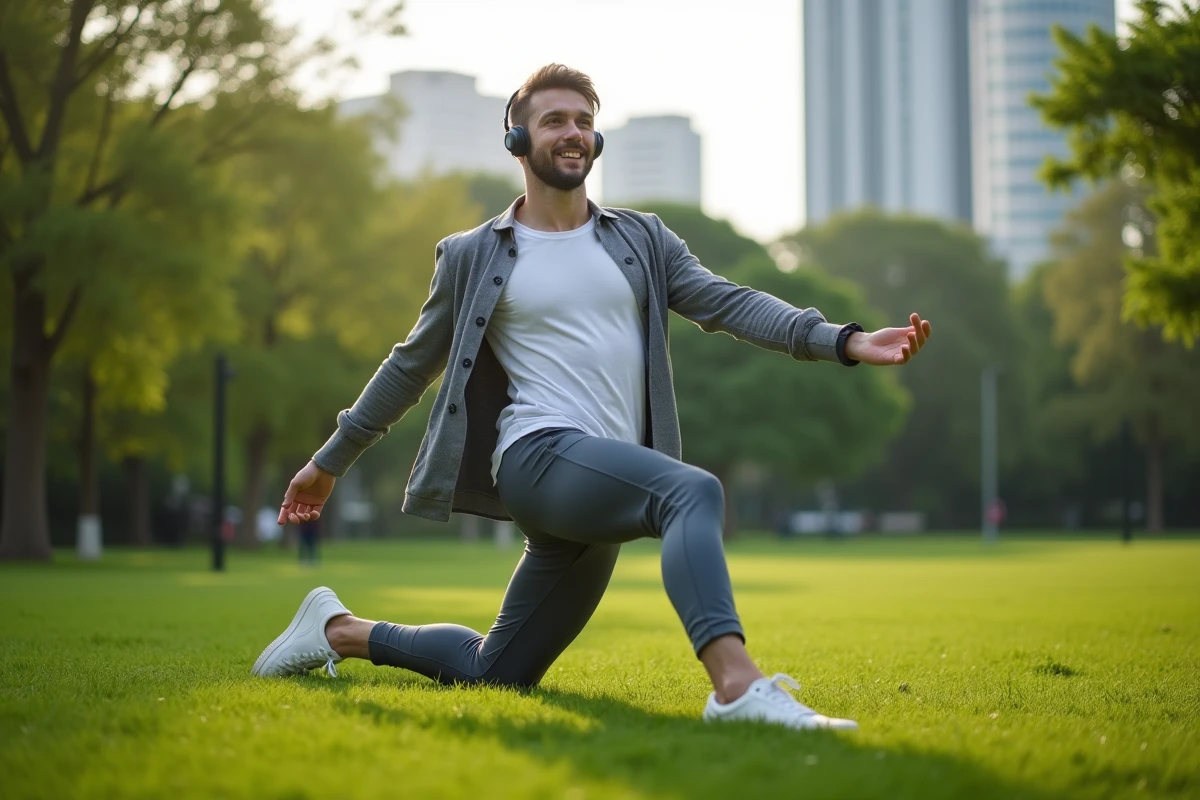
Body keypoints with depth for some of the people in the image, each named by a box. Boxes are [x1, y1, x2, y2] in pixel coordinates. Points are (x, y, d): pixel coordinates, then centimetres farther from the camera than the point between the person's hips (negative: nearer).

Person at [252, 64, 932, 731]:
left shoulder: (642, 241, 16)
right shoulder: (473, 257, 8)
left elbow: (727, 303, 4)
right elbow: (412, 366, 16)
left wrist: (846, 340, -11)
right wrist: (330, 462, 20)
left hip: (602, 500, 5)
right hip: (540, 453, -5)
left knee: (494, 674, 11)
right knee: (695, 492, -34)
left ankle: (341, 632, 32)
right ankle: (738, 686, -49)